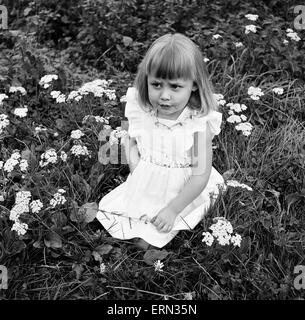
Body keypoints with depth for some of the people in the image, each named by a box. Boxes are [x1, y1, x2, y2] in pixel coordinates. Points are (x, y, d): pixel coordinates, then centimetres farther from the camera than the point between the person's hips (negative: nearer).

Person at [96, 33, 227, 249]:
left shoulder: (199, 123, -24)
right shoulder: (141, 112, -13)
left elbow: (200, 175, -19)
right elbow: (132, 144, 5)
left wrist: (173, 209, -19)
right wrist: (137, 170, -13)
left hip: (181, 193, -4)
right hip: (144, 186, 5)